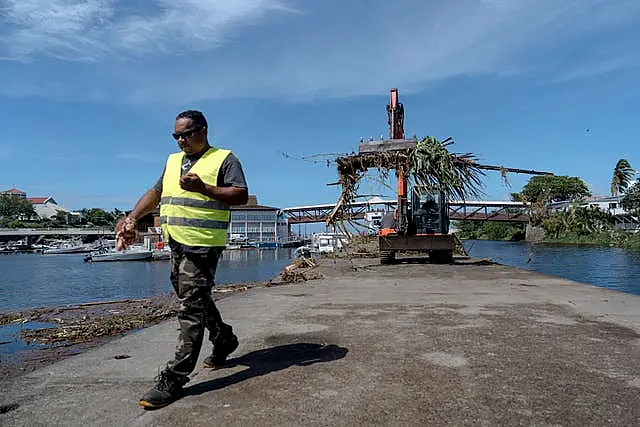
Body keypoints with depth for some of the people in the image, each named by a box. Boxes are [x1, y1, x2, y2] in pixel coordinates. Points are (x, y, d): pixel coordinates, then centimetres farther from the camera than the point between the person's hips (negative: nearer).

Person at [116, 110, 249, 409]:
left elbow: (241, 195, -12)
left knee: (191, 309, -8)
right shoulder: (173, 160, 19)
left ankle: (174, 379, -5)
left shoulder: (224, 159, -3)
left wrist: (203, 188, -23)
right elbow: (155, 192, 22)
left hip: (203, 245, -8)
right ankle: (224, 340, 40)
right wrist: (132, 219, 9)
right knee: (197, 300, 19)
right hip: (177, 244, 8)